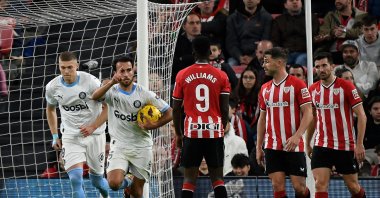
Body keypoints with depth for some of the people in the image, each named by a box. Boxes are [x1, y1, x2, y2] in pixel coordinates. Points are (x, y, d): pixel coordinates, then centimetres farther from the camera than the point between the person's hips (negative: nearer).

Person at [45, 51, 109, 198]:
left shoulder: (90, 82, -15)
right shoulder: (52, 87, -4)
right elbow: (50, 109, 16)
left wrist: (93, 127, -19)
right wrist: (55, 136, 11)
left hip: (94, 135, -1)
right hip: (70, 136, 1)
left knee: (96, 179, 11)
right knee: (75, 179, -18)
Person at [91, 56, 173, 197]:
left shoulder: (144, 94, -4)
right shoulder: (112, 91, -4)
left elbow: (169, 113, 0)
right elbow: (95, 97, -27)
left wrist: (153, 125, -15)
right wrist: (112, 83, -42)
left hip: (141, 147, 1)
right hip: (119, 146, -1)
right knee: (114, 183, -21)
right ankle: (126, 183, 15)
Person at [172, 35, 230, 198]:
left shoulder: (182, 75, 2)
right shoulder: (221, 76, 1)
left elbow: (176, 109, 4)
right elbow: (225, 109, -2)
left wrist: (178, 134, 15)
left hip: (192, 131, 0)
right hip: (215, 132, 0)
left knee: (189, 178, 2)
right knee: (217, 178, 5)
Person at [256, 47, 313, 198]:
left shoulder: (297, 85, -5)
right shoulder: (265, 89, 13)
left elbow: (308, 114, -9)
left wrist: (296, 136, -22)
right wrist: (259, 147, 13)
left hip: (294, 146, -4)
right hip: (272, 146, 4)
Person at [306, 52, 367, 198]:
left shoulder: (346, 86, -7)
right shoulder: (313, 90, 7)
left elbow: (361, 116, -8)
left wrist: (359, 144, -14)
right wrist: (307, 144, 18)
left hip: (346, 146, -3)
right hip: (321, 146, 3)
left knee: (353, 186, 6)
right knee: (320, 185, -11)